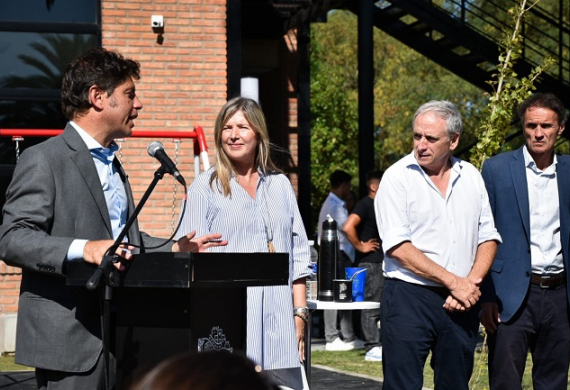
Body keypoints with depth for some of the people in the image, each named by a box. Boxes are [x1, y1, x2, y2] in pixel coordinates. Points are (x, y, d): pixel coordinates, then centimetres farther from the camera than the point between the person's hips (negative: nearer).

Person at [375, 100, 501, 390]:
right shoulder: (398, 177, -3)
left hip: (461, 303, 4)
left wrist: (472, 283, -7)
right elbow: (398, 247, -11)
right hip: (408, 298, -4)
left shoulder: (471, 177, 11)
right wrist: (454, 282, -13)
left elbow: (488, 237, 11)